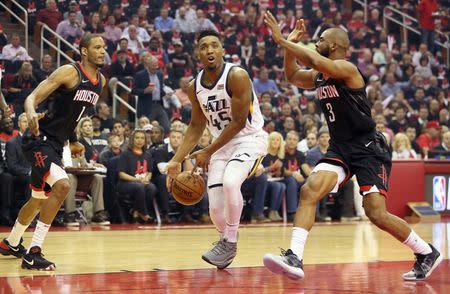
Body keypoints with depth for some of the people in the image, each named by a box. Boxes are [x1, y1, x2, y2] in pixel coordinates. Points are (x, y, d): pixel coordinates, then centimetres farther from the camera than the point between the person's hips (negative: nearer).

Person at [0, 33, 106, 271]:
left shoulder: (101, 81, 8)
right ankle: (33, 253, -24)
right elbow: (33, 97, -22)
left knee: (39, 200, 22)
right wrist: (31, 112, -43)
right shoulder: (69, 72, -16)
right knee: (62, 185, -28)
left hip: (56, 144, 9)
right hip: (40, 138, -9)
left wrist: (73, 141, 24)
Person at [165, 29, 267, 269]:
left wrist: (209, 151, -15)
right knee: (216, 210, -2)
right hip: (222, 145, 6)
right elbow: (197, 126, 12)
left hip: (250, 139, -6)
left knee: (230, 181, -33)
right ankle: (227, 244, 30)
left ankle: (229, 242, -15)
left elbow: (239, 121, -18)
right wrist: (176, 160, 4)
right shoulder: (194, 87, 1)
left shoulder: (237, 76, -18)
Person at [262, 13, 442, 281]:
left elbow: (314, 59, -34)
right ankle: (294, 259, -22)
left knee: (377, 213, -13)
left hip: (369, 148, -8)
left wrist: (282, 40, -27)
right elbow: (292, 75, 29)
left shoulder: (346, 69, -16)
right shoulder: (319, 76, 11)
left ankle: (428, 254, 8)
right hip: (340, 148, 8)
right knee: (309, 190, -15)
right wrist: (290, 43, 14)